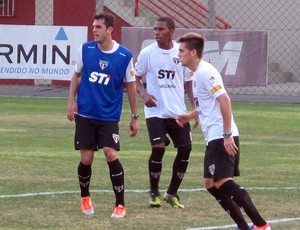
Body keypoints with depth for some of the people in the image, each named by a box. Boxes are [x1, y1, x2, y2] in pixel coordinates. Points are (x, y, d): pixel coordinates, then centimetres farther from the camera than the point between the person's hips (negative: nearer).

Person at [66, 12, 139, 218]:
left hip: (109, 116, -2)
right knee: (86, 159, 2)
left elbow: (131, 86, 3)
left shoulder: (125, 55, -6)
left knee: (111, 154, -15)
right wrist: (72, 100, 0)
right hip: (85, 114, 2)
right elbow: (77, 75, 12)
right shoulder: (86, 49, -2)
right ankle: (85, 198, 27)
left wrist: (135, 117, 4)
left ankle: (120, 204, -4)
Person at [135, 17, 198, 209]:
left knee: (185, 148, 0)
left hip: (178, 112, 3)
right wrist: (144, 94, -13)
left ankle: (172, 193, 17)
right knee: (158, 148, -15)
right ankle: (154, 192, 6)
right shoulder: (147, 53, -4)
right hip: (156, 112, -3)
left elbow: (188, 81, 11)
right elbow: (136, 78, 6)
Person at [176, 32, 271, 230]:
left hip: (221, 138, -11)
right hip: (214, 138, 11)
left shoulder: (205, 72, -14)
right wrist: (191, 115, 25)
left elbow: (224, 100, -23)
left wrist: (227, 135, -25)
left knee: (223, 182, -18)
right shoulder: (198, 73, 17)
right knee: (211, 184, 10)